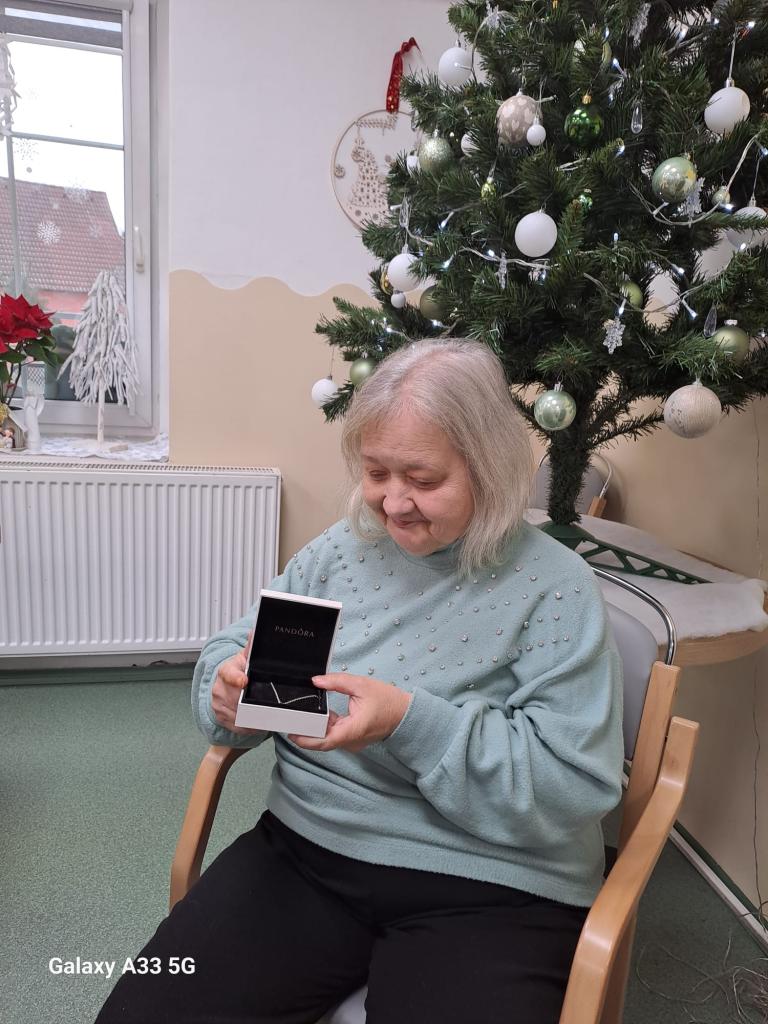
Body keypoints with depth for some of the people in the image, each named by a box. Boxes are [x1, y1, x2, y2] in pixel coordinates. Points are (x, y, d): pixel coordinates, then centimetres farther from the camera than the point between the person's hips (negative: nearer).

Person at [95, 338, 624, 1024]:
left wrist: (410, 720, -28)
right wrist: (231, 689, -17)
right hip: (301, 847, 4)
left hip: (484, 890, -3)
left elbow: (576, 786, -17)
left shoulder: (555, 588, -12)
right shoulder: (340, 549, 2)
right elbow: (229, 653, 8)